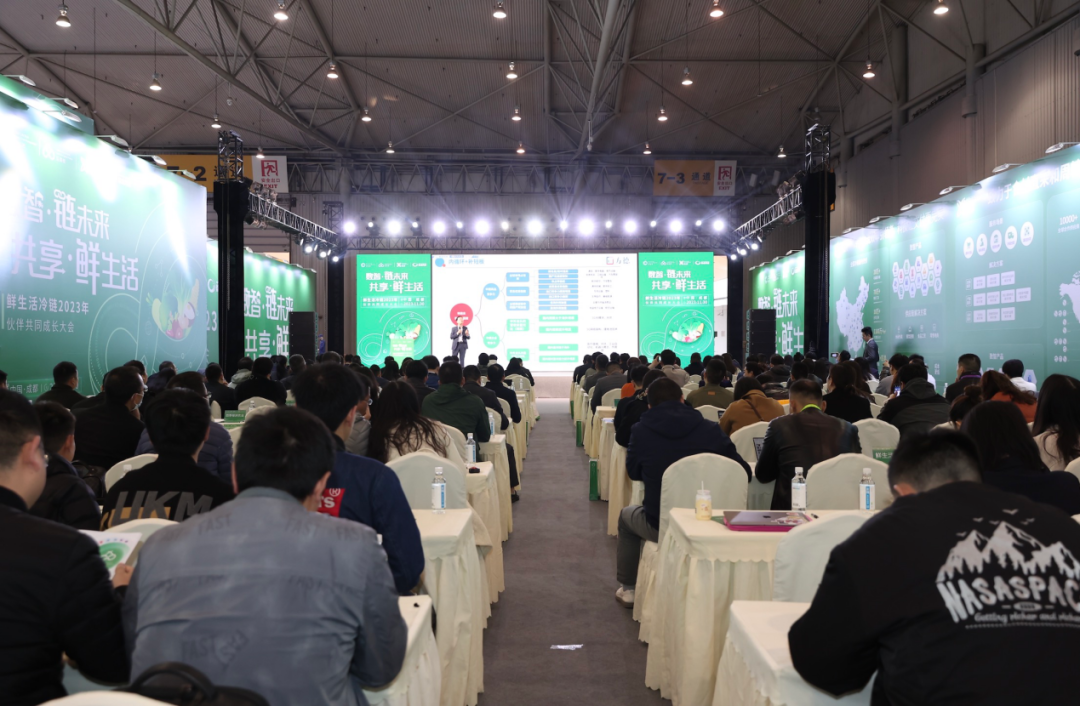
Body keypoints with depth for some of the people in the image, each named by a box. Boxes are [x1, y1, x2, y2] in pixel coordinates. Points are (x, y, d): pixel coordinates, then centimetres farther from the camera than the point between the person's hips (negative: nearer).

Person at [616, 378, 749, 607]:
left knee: (626, 515, 32)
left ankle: (627, 589, 39)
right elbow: (744, 473, -3)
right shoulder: (711, 430, -7)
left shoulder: (641, 431, -9)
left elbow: (633, 472, 7)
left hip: (660, 526, -2)